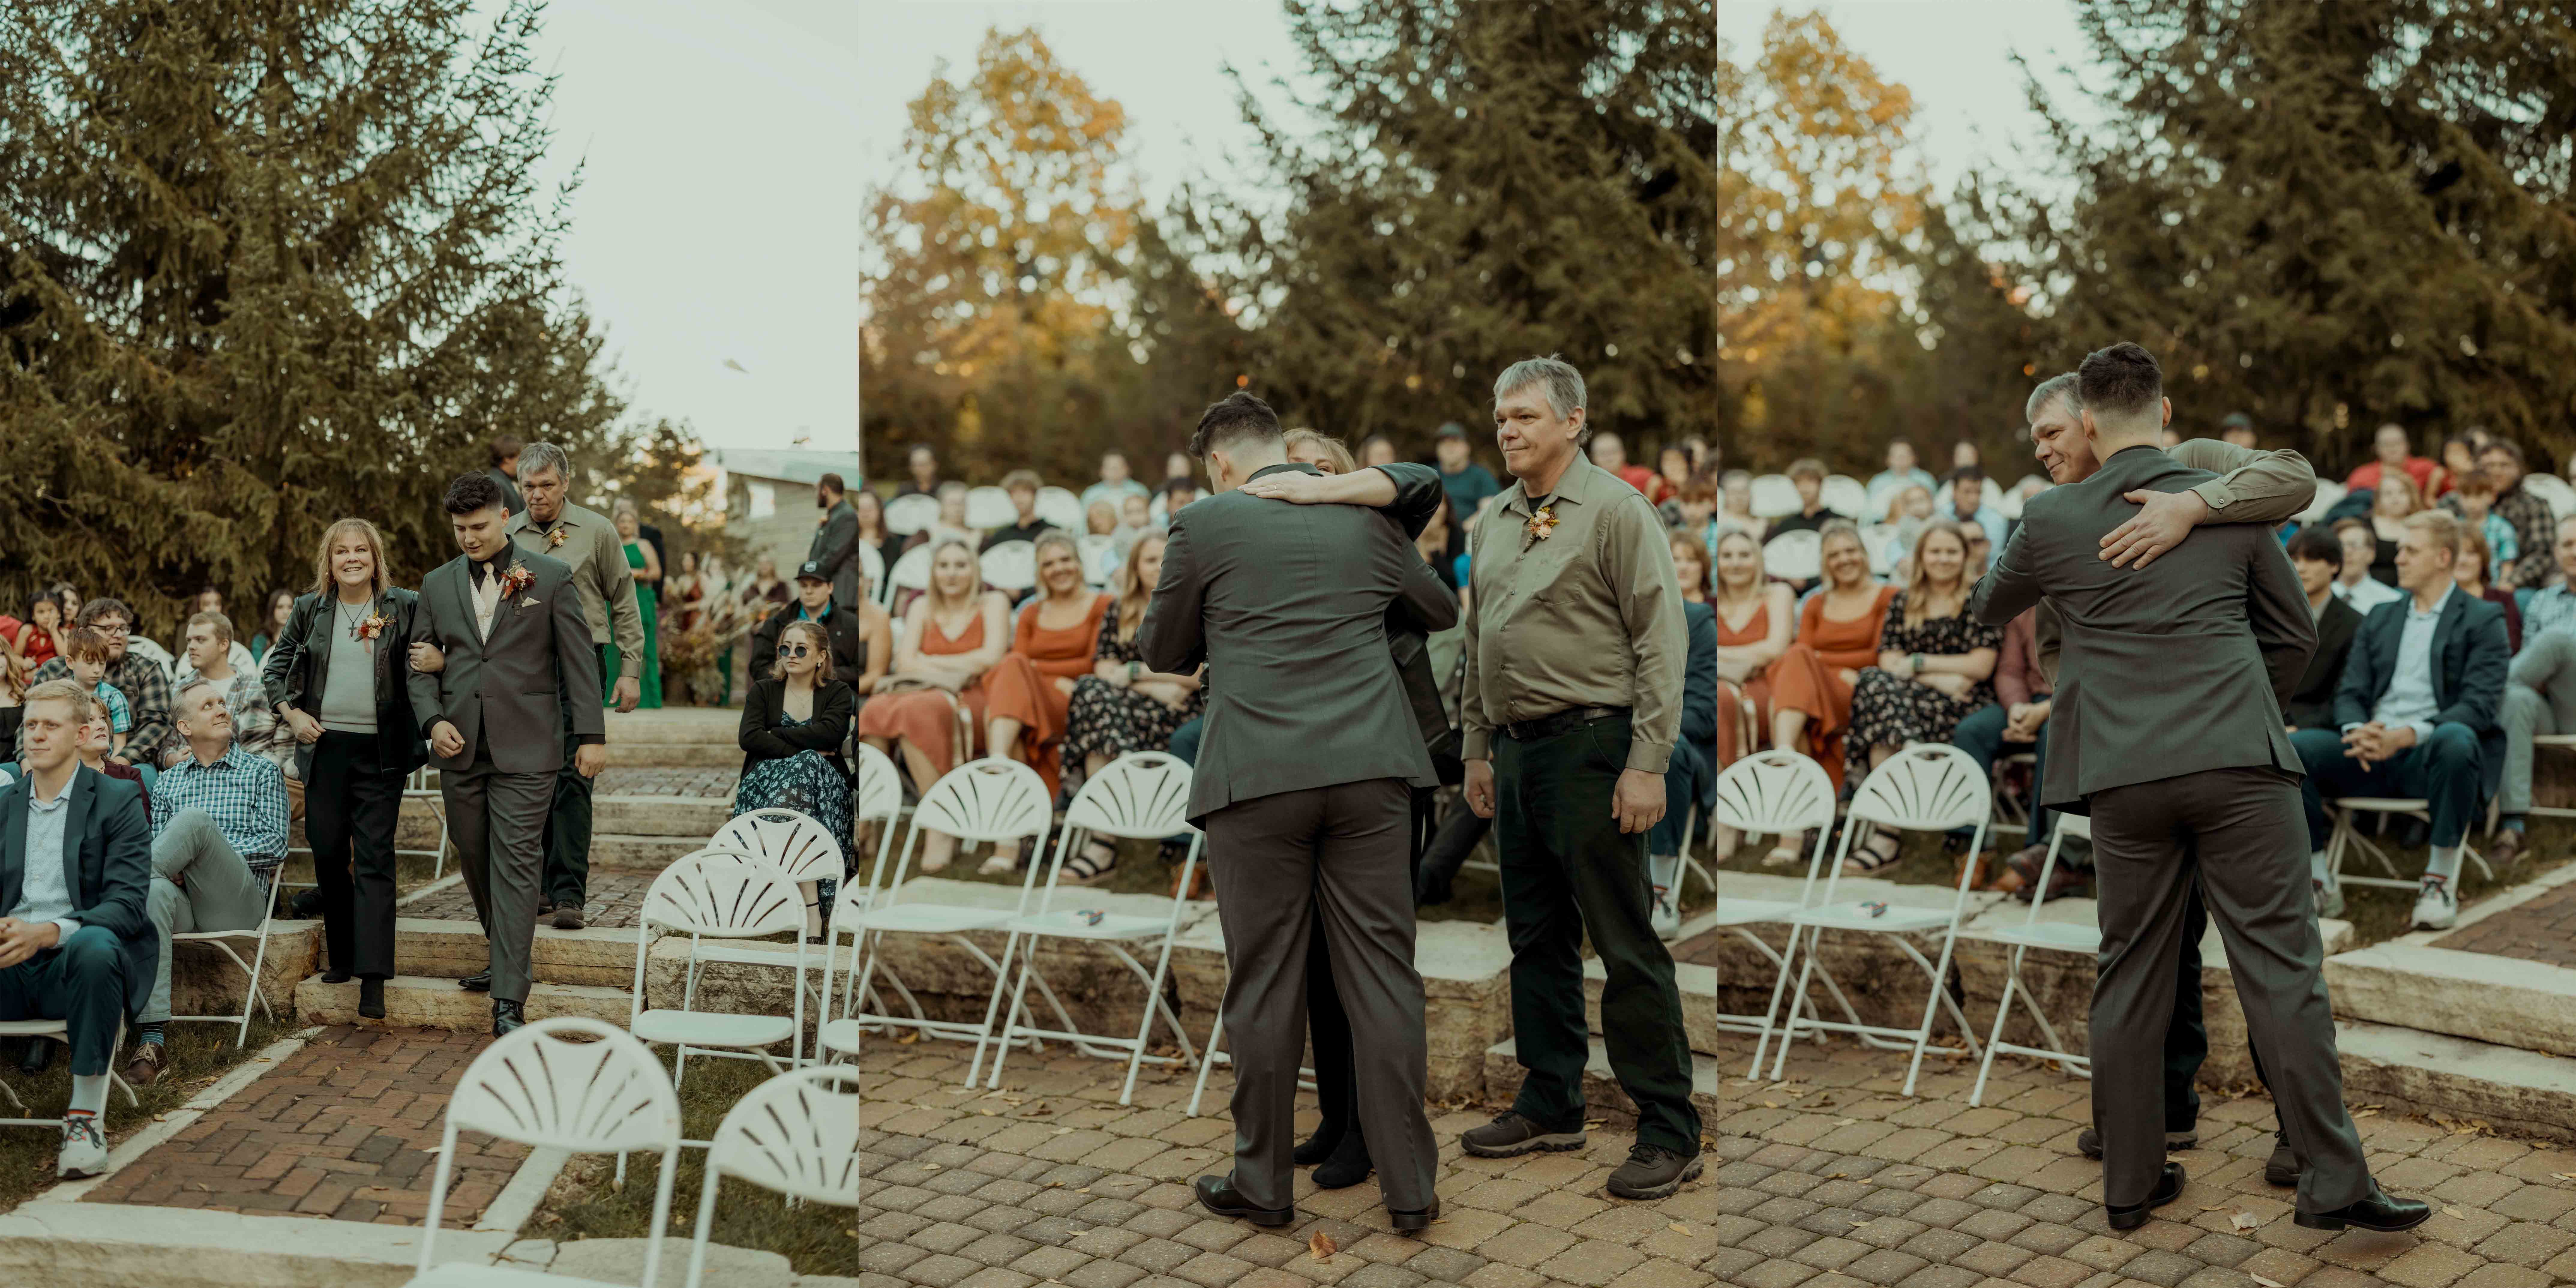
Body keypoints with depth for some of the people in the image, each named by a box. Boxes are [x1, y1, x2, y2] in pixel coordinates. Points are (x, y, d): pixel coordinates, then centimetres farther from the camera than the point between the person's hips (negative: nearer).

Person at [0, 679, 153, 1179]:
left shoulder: (119, 801, 4)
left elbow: (127, 904, -8)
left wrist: (48, 933, -26)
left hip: (74, 965, -3)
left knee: (95, 945, -39)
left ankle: (85, 1118, -28)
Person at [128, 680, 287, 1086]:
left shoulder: (263, 773, 17)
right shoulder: (167, 782, 26)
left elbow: (275, 843, 4)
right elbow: (155, 845, 17)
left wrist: (211, 854, -8)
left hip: (238, 902, -2)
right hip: (183, 903, 2)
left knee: (194, 820, -29)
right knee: (155, 894, -38)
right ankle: (151, 1039, -48)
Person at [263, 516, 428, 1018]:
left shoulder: (404, 608, 2)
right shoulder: (309, 610, 8)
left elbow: (425, 665, 5)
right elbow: (275, 669, 17)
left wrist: (437, 663, -19)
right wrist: (291, 714, 2)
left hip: (381, 751, -3)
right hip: (325, 746, 3)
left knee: (374, 859, -7)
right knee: (328, 854, 8)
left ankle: (372, 977, -11)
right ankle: (341, 954, 26)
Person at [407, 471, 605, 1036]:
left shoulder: (551, 577, 0)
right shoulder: (438, 585, 11)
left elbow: (580, 660, 0)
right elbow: (421, 665, 13)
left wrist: (592, 735, -5)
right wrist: (433, 720, -5)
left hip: (525, 748, -4)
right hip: (460, 747, 4)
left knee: (515, 868, -9)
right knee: (475, 862, 12)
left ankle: (509, 1001, -11)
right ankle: (506, 960, 31)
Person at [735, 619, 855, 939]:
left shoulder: (838, 693, 13)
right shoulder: (764, 691, 16)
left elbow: (831, 732, -9)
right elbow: (748, 737, -2)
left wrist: (775, 736, -6)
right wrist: (802, 751, -10)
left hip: (824, 781, 0)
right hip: (767, 778, 0)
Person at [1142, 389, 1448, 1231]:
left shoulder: (1203, 527, 2)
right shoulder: (1368, 522, 12)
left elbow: (1163, 653, 13)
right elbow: (1440, 609, 29)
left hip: (1257, 779, -3)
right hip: (1369, 770, 3)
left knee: (1264, 983, 6)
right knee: (1382, 973, 6)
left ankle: (1263, 1185, 15)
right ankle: (1408, 1186, 9)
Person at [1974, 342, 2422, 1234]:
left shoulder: (2052, 520, 5)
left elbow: (1988, 613, 24)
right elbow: (2295, 636, 17)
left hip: (2125, 775, 1)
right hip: (2240, 760, -1)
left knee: (2131, 978, 9)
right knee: (2281, 967, 0)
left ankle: (2129, 1183, 16)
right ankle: (2332, 1183, 0)